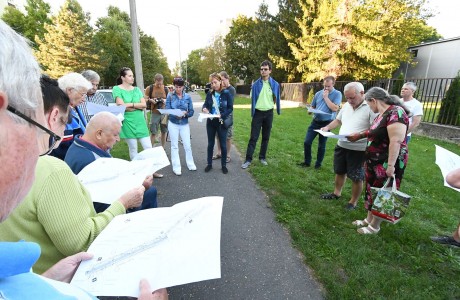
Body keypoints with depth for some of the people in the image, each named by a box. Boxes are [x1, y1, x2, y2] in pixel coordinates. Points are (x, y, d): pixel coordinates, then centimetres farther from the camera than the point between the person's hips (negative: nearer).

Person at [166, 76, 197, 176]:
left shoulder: (187, 96, -2)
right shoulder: (170, 96, -5)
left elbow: (191, 112, -1)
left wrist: (185, 113, -22)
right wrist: (175, 115, -27)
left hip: (184, 124, 1)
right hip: (173, 124, -1)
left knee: (187, 145, 7)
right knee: (174, 146, 7)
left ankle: (190, 164, 26)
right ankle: (176, 167, 17)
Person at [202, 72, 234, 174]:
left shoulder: (227, 93, -9)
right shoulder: (209, 94, 1)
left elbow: (230, 108, -8)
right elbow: (205, 104, 8)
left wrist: (222, 115, -23)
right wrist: (204, 108, -16)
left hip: (222, 122, -3)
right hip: (210, 122, 3)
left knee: (223, 144, 7)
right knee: (210, 144, 12)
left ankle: (224, 165, 22)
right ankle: (209, 164, 27)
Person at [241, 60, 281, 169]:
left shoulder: (275, 84, -2)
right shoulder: (256, 84, -4)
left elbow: (276, 99, 9)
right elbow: (252, 98, 3)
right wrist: (253, 111, 0)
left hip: (269, 113, 2)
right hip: (258, 113, -1)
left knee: (266, 137, 9)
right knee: (253, 137, -3)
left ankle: (262, 157, 22)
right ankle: (248, 159, 1)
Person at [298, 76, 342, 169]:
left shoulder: (337, 94, -6)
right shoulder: (318, 93, 7)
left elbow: (335, 108, -18)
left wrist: (326, 97, -14)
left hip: (327, 123, -4)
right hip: (315, 121, 4)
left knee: (321, 146, 8)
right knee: (307, 142, 1)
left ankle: (318, 164, 26)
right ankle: (307, 162, 17)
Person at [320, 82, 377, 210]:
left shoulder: (370, 107, -17)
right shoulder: (347, 105, 6)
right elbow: (338, 120, 19)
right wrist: (327, 127, 2)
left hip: (358, 149, -7)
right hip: (341, 145, 7)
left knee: (356, 177, 8)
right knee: (339, 171, 21)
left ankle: (353, 202, 26)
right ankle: (336, 193, 42)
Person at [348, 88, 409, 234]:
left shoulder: (395, 112, -21)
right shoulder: (382, 114, 8)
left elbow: (396, 141, -27)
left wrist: (391, 165, -29)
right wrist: (358, 135, 33)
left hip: (387, 163, -9)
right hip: (375, 161, 9)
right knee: (372, 190, 17)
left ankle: (374, 226, 22)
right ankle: (368, 219, 34)